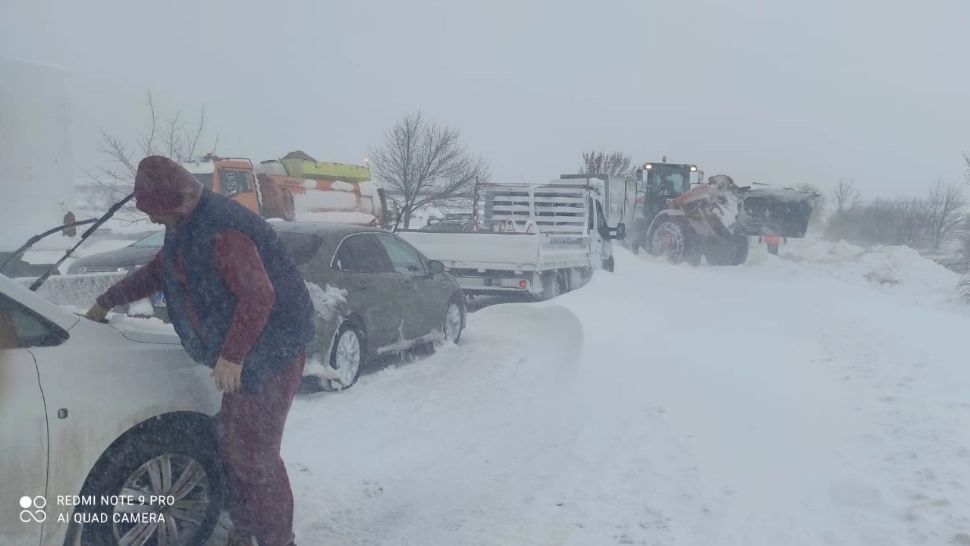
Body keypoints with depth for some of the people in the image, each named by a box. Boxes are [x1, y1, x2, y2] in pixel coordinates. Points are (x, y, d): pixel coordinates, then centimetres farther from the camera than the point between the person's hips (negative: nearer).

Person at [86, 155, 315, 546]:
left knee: (254, 453, -6)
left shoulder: (220, 231, -24)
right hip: (243, 354, 10)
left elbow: (259, 296, -29)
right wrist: (107, 302, 31)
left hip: (271, 350, -10)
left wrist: (232, 356, -28)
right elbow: (156, 272, 27)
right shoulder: (186, 227, 10)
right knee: (233, 446, 17)